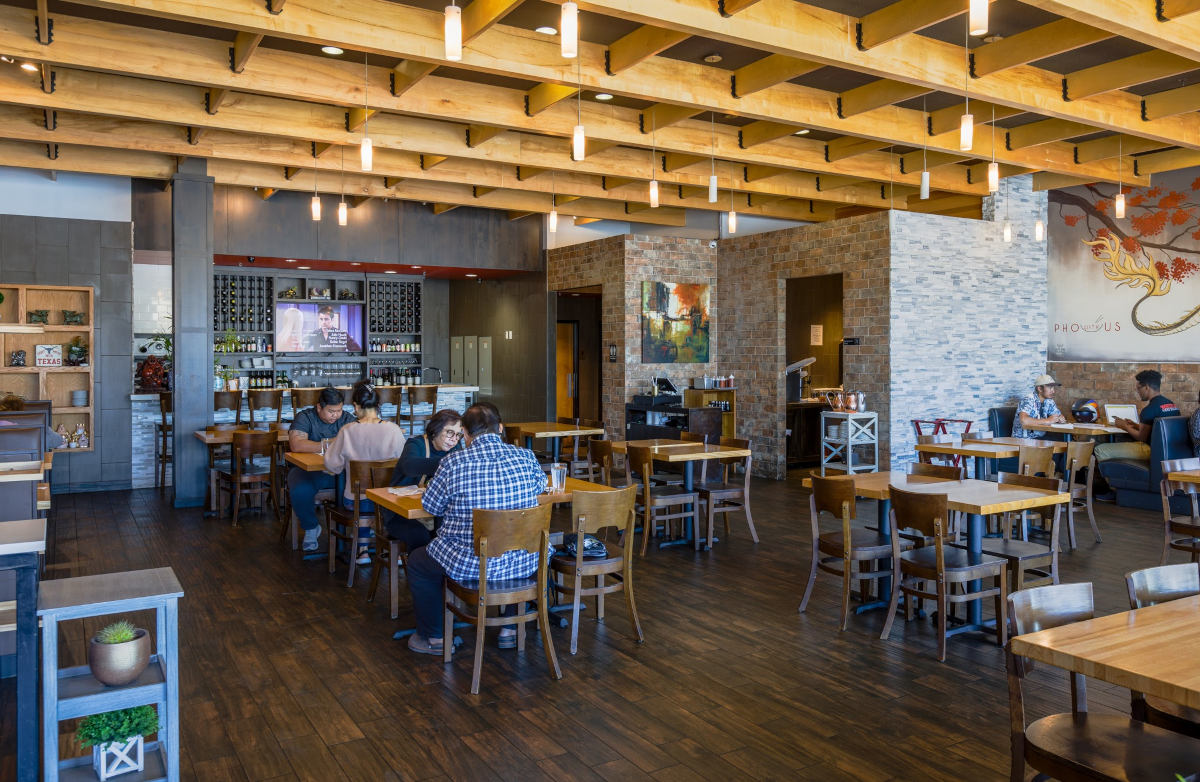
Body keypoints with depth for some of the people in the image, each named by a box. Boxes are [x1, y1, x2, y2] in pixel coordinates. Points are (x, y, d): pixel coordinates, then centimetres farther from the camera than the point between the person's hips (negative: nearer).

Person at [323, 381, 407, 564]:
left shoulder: (348, 431, -15)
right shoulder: (393, 430, -15)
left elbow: (333, 466, -4)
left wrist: (332, 445, 16)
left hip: (355, 502, 0)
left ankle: (363, 548, 31)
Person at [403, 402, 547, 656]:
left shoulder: (453, 462, -14)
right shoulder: (526, 457, -5)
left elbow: (430, 506, 0)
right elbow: (540, 486, 16)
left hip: (470, 565, -3)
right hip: (523, 563, 3)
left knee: (417, 562, 25)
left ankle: (433, 637, 33)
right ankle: (510, 629, 40)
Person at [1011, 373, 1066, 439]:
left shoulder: (1049, 401, 6)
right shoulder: (1028, 400, -17)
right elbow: (1023, 420, -34)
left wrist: (1060, 419, -11)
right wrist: (1047, 420, -25)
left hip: (1040, 438, 7)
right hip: (1023, 439, -7)